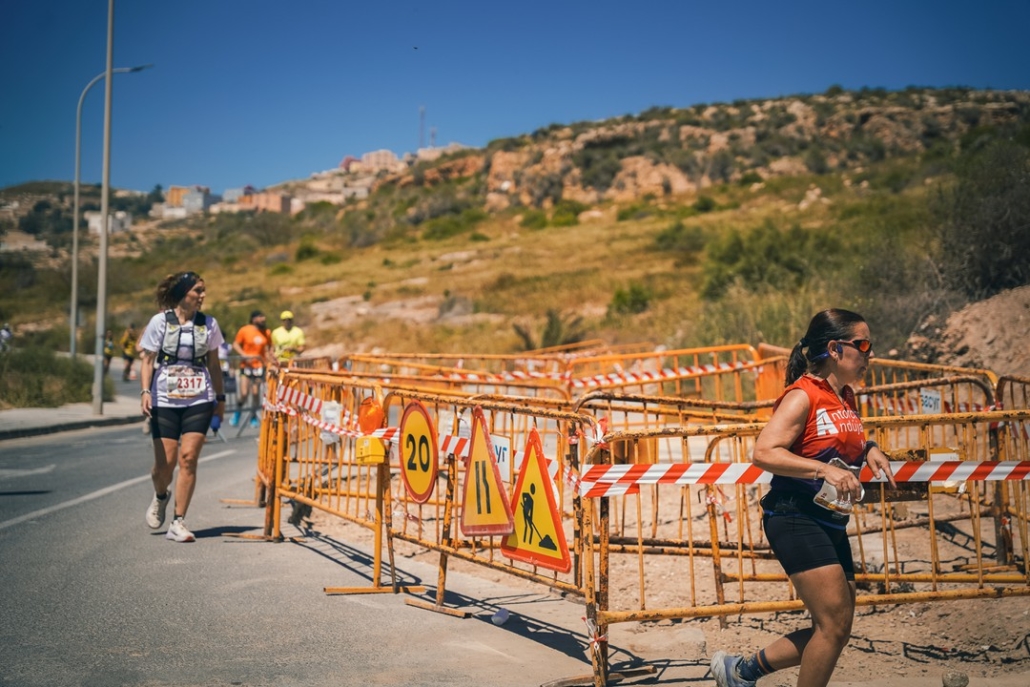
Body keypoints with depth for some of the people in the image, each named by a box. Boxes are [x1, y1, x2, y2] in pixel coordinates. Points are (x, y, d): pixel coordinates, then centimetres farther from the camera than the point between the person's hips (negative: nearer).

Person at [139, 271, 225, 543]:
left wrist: (220, 397, 14)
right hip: (165, 401, -1)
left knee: (188, 458, -8)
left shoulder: (208, 324, 5)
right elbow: (147, 360, 2)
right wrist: (145, 391, -11)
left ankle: (178, 523, -1)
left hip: (199, 401, 1)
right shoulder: (160, 322, -1)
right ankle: (160, 496, 34)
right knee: (165, 462, -1)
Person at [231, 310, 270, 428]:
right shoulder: (245, 330, -5)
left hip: (259, 366, 3)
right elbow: (235, 344, -2)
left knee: (256, 393, 3)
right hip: (246, 366, -3)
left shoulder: (266, 332, 6)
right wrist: (244, 355, -15)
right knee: (244, 393, -7)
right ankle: (237, 413, 17)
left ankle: (253, 418, 16)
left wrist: (267, 362, 7)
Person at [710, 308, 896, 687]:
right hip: (795, 518, -9)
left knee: (835, 630, 11)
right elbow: (763, 452, -22)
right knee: (835, 624, -12)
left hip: (831, 524, 9)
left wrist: (868, 449, 9)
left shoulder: (847, 399, 13)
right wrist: (825, 470, -30)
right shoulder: (803, 396, -12)